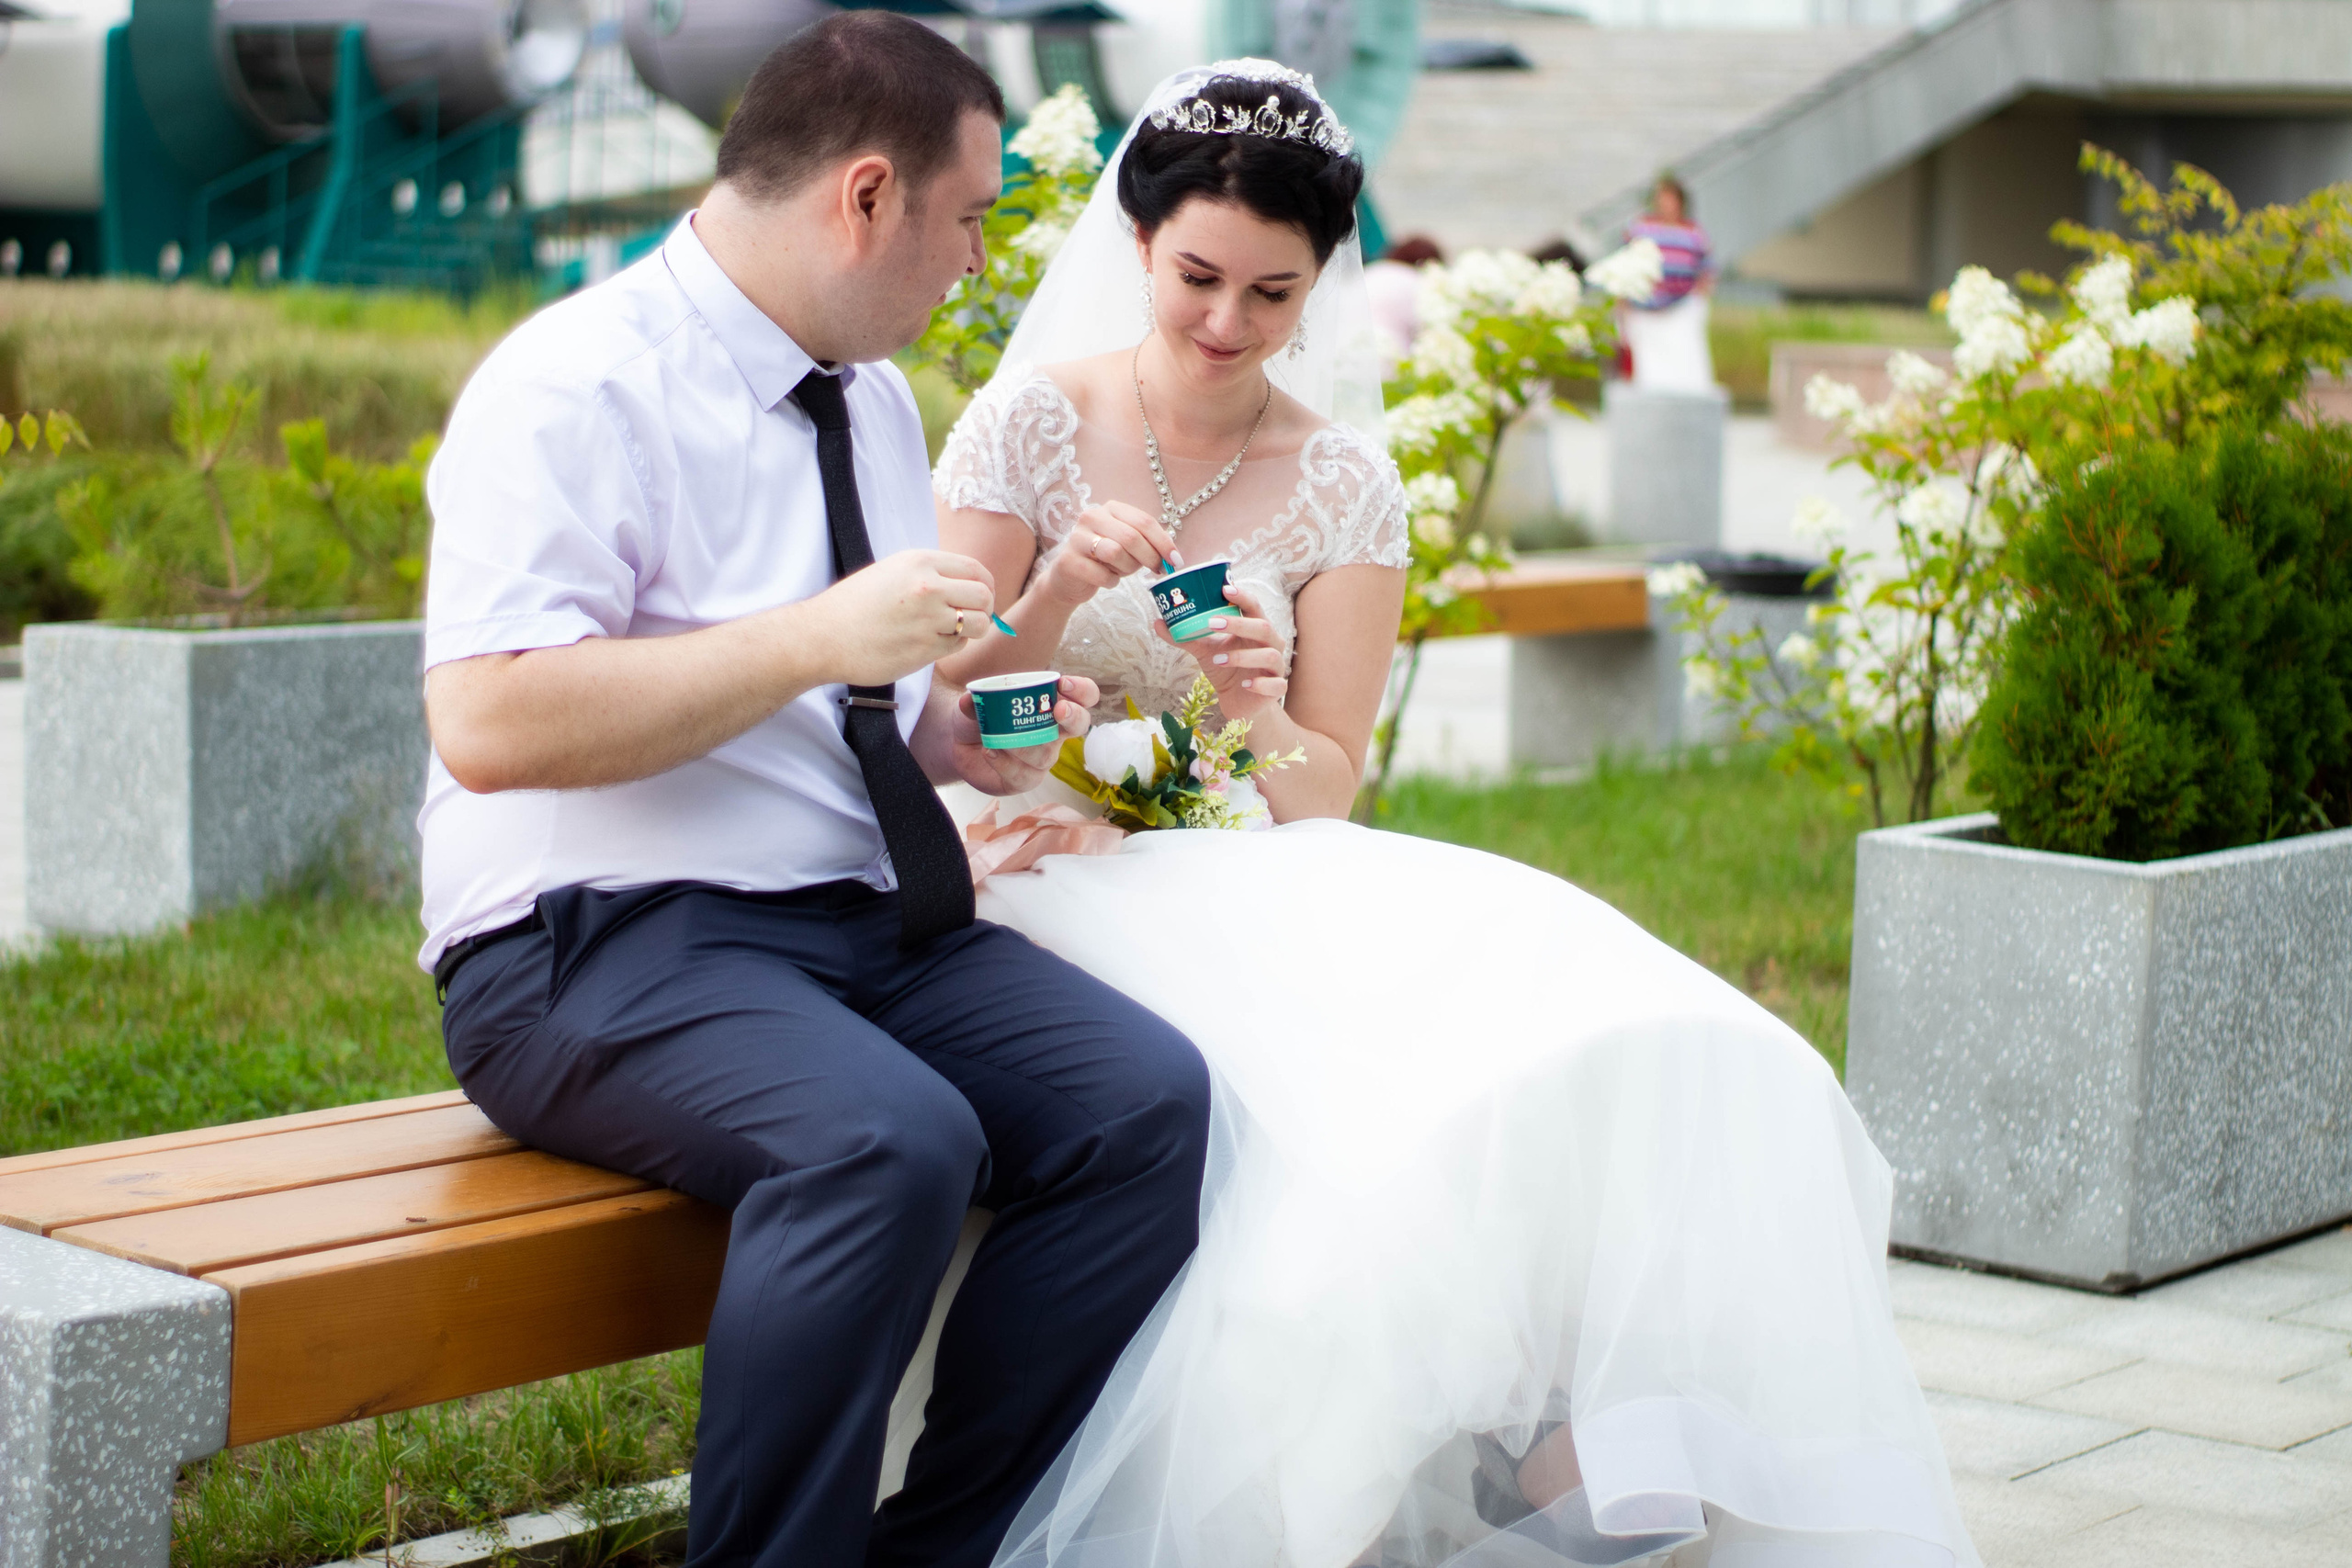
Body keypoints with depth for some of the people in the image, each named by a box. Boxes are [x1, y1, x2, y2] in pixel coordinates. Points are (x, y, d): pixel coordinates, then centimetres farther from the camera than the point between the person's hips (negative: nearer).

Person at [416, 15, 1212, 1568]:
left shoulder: (877, 400, 17)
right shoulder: (577, 385, -10)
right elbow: (490, 725, -22)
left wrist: (962, 729, 8)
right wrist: (820, 639, -22)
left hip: (872, 921, 8)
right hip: (601, 948, -8)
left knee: (1149, 1097, -17)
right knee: (891, 1139, -35)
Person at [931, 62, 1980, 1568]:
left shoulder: (1341, 485, 7)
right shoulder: (1029, 424, 1)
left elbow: (1330, 795, 4)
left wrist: (1264, 719, -19)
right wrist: (1044, 609, -21)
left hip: (1248, 878, 3)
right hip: (1043, 871, -3)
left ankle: (1555, 1440, -19)